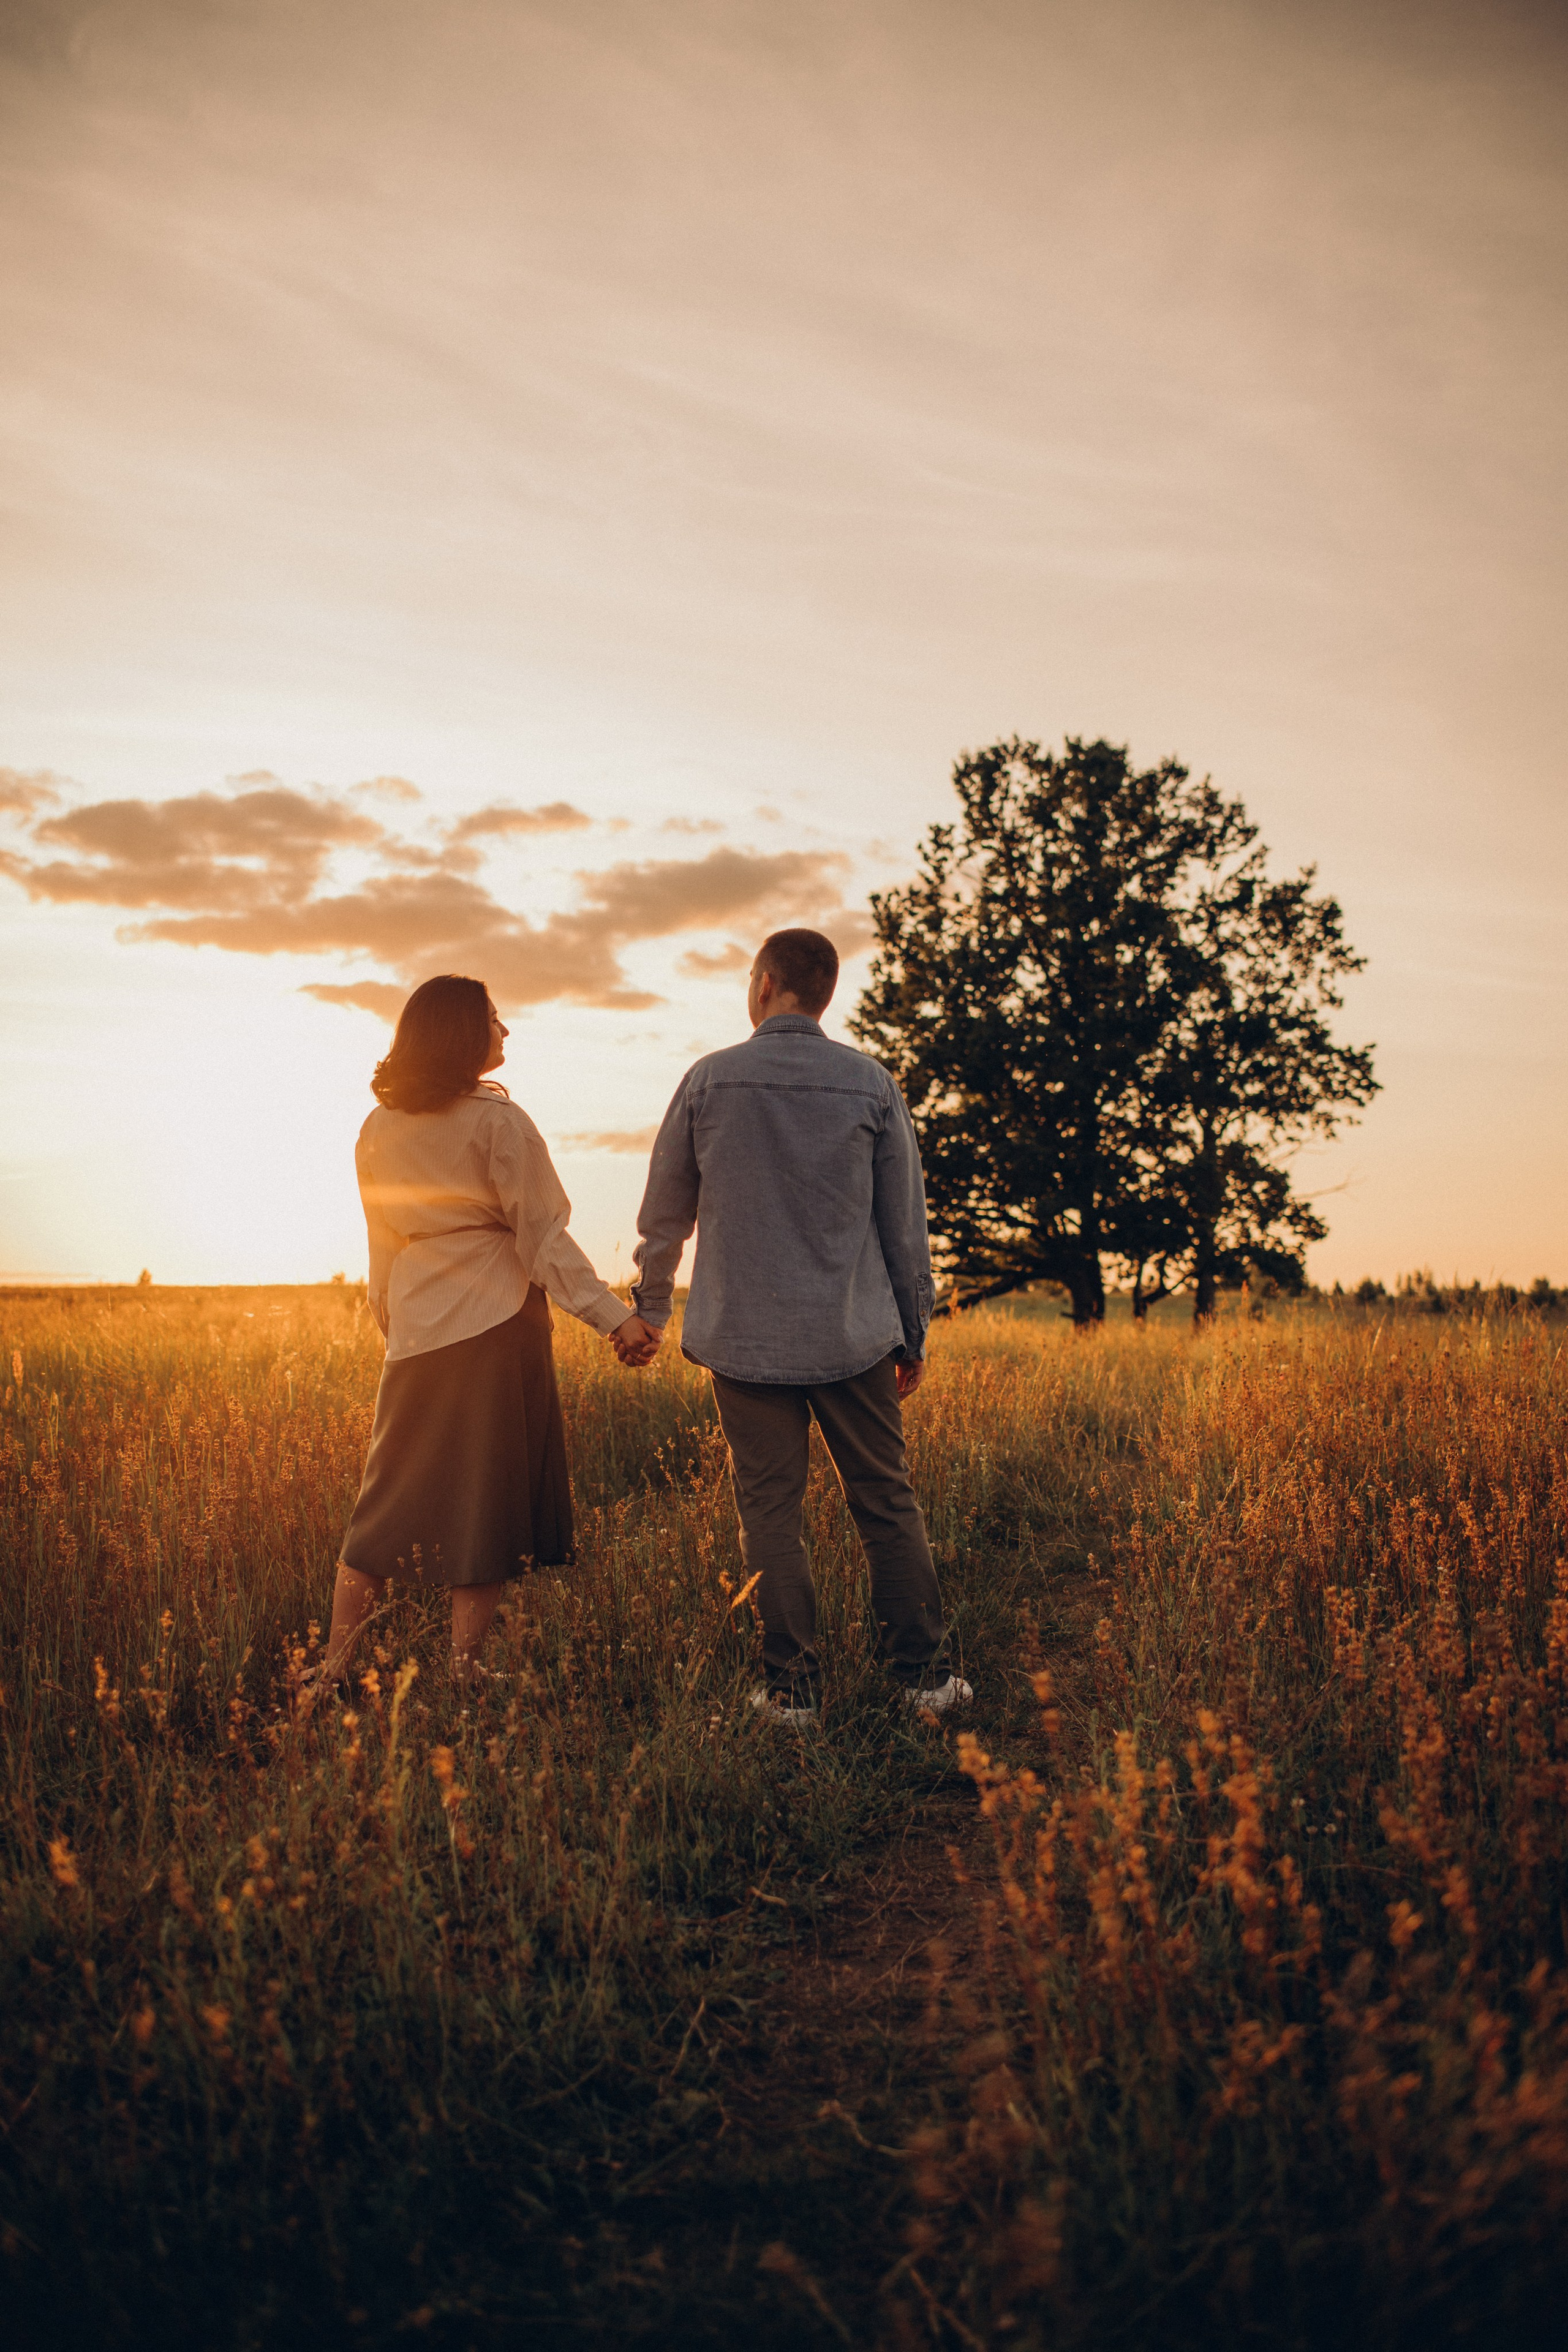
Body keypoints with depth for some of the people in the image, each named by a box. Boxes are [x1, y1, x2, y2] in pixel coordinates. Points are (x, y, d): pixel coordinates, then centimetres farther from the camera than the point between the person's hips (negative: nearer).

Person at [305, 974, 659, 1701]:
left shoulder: (378, 1130, 9)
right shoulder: (498, 1122, -9)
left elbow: (383, 1247, 16)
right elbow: (542, 1235, -12)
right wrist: (613, 1316, -10)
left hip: (416, 1333, 5)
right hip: (497, 1325, -5)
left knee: (391, 1498, 13)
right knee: (487, 1500, 4)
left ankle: (331, 1670, 14)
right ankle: (462, 1672, 8)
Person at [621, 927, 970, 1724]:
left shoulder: (708, 1080, -1)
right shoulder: (872, 1084, 0)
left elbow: (664, 1214, 7)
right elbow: (905, 1222, 4)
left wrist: (649, 1312, 21)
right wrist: (914, 1332, 14)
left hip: (746, 1337, -1)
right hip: (853, 1333, 1)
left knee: (769, 1510, 5)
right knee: (886, 1500, 9)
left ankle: (792, 1687, 9)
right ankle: (922, 1670, 15)